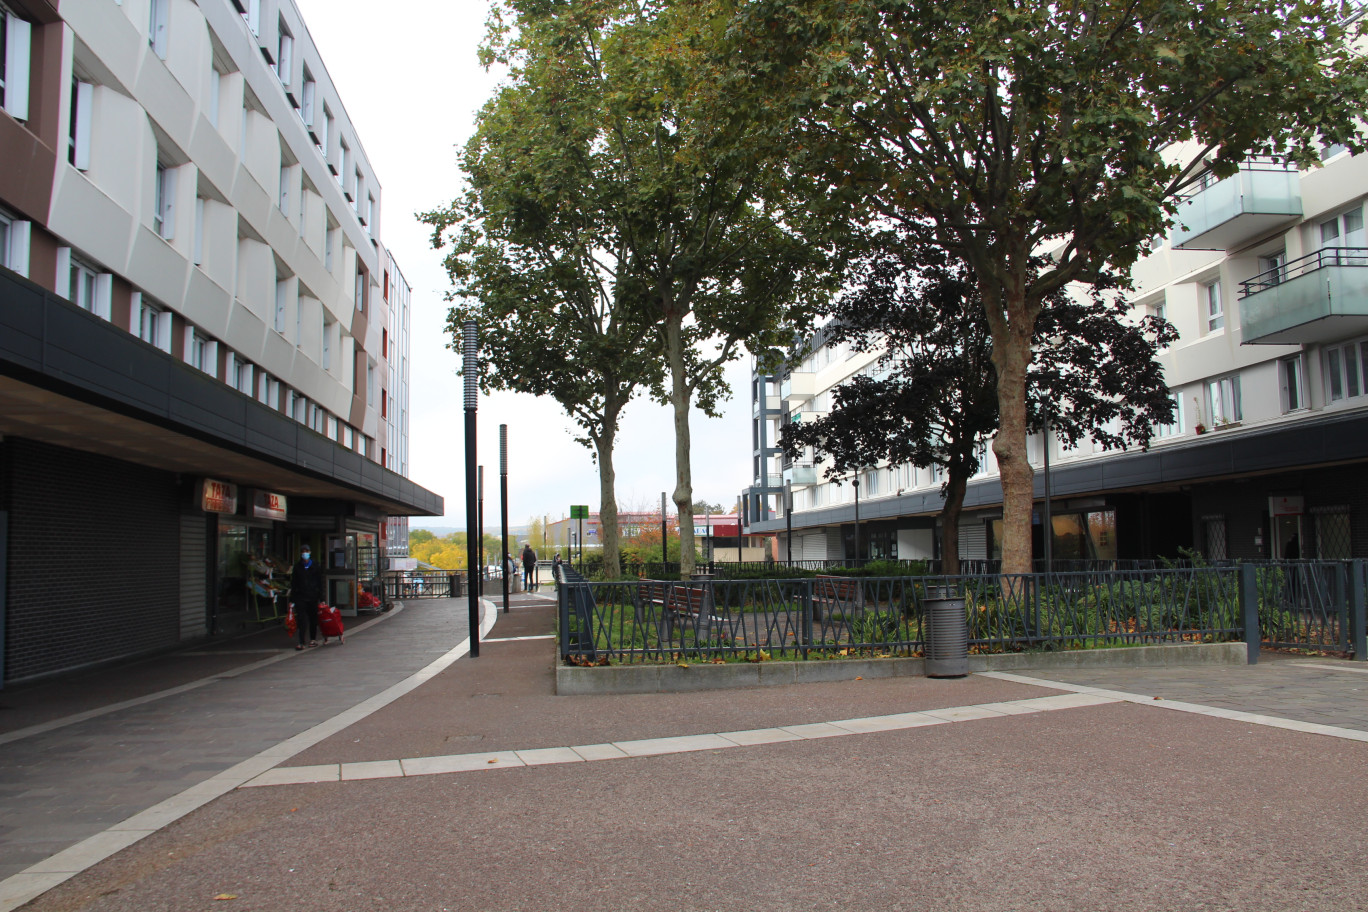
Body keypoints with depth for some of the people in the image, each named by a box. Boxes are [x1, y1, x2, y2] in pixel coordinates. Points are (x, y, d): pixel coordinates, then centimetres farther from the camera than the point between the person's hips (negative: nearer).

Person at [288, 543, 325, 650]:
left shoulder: (315, 566, 4)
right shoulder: (298, 566, 7)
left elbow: (320, 583, 5)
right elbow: (293, 584, 8)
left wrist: (321, 599, 1)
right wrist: (292, 600, 3)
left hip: (313, 597, 0)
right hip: (300, 596, 0)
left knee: (313, 618, 7)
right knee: (301, 619, -9)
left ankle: (313, 639, 22)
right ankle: (301, 642, -12)